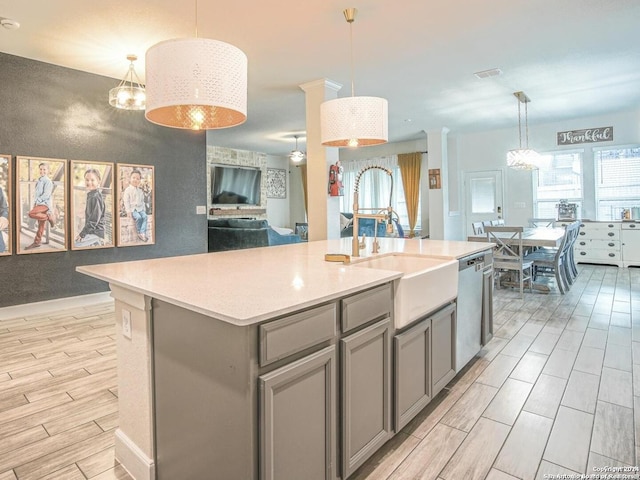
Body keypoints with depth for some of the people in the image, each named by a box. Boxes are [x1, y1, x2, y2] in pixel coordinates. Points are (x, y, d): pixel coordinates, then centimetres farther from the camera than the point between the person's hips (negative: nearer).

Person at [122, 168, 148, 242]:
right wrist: (128, 211, -13)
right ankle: (139, 232, -11)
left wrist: (144, 209, 11)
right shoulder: (128, 190, -2)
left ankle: (143, 233, -27)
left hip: (140, 208, 5)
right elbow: (126, 201, -6)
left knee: (144, 216, -22)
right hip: (132, 209, -5)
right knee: (138, 217, -27)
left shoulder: (140, 190, 15)